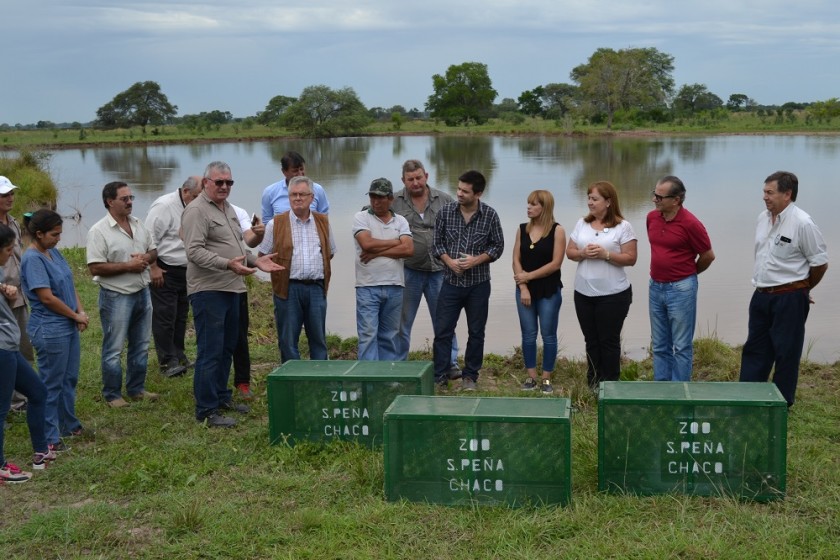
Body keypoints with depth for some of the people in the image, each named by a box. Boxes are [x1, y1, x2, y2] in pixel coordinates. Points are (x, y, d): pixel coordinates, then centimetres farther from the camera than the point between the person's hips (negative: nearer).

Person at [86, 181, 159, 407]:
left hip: (142, 293, 7)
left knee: (140, 346, 15)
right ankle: (112, 395, 13)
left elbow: (153, 250, 16)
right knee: (113, 349, 2)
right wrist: (128, 266, -20)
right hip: (116, 296, -7)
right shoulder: (99, 231, -14)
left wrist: (146, 258, -7)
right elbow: (95, 268, -19)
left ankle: (136, 389, 27)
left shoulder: (138, 224, 7)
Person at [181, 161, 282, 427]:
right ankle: (207, 410, 0)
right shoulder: (196, 211, -12)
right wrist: (228, 264, -30)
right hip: (208, 291, -9)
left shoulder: (228, 208, 17)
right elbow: (194, 251, -21)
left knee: (227, 348, 17)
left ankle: (221, 396, 30)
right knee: (210, 352, -6)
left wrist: (256, 260, 10)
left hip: (231, 289, 9)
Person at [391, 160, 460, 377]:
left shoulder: (444, 200, 6)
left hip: (439, 271, 1)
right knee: (402, 322, 8)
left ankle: (450, 364, 17)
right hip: (408, 272, -1)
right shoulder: (394, 202, 1)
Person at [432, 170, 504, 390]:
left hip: (478, 284, 0)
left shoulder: (490, 215, -7)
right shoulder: (446, 211, -4)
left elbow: (497, 246, 0)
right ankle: (440, 376, 11)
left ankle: (470, 376, 23)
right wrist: (449, 261, -13)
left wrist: (476, 260, -14)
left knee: (476, 333, 9)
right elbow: (437, 242, 4)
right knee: (442, 331, 1)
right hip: (451, 282, 1)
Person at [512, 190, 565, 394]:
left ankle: (546, 379, 12)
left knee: (548, 335, 3)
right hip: (525, 290, 4)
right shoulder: (522, 229, 5)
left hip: (549, 291, -3)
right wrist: (523, 288, -7)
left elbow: (556, 263, -12)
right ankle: (531, 377, 16)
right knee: (528, 334, 7)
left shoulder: (557, 230, -7)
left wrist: (529, 276, -10)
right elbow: (516, 260, 2)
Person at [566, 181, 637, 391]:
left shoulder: (623, 227, -7)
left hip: (613, 295, -5)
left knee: (609, 341, 3)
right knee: (591, 341, 12)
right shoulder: (582, 224, 8)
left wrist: (605, 254, -21)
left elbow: (630, 258, -10)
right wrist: (583, 253, -13)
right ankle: (592, 386, 21)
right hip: (583, 293, 5)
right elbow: (570, 252, 8)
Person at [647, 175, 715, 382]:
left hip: (681, 289, -6)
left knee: (682, 347, 3)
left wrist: (688, 273, 8)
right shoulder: (652, 217, 2)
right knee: (659, 345, 14)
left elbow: (708, 256, -6)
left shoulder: (690, 224, -17)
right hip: (656, 287, 7)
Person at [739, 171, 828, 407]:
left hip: (789, 298, -7)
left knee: (786, 351, 5)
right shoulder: (763, 218, 6)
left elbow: (820, 263, -10)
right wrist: (764, 287, 15)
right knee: (754, 348, 13)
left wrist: (801, 289, 3)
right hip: (762, 296, 7)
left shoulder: (802, 223, -17)